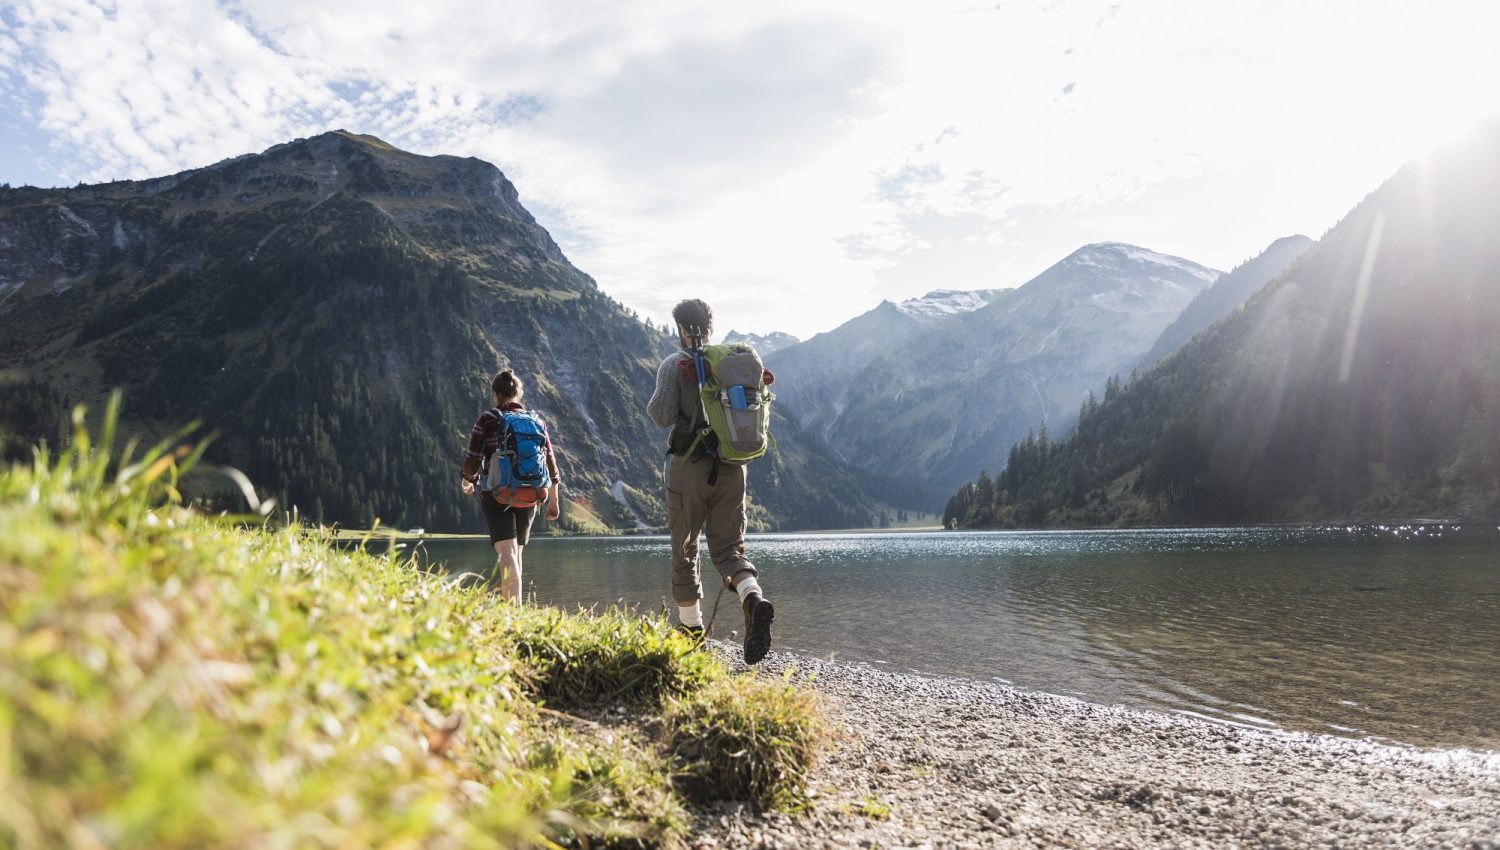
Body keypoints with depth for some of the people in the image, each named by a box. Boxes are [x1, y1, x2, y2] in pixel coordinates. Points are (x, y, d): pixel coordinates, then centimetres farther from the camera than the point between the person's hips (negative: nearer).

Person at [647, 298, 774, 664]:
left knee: (684, 550, 12)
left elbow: (662, 416, -13)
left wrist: (653, 403, 8)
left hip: (689, 467, -3)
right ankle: (754, 599, -23)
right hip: (731, 468, 3)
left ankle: (691, 627, 16)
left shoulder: (675, 365, -4)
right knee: (727, 548, 6)